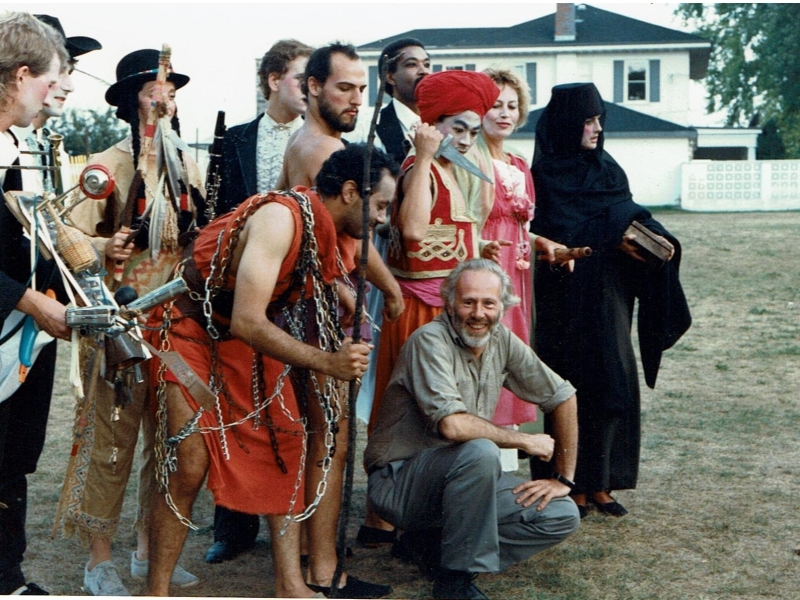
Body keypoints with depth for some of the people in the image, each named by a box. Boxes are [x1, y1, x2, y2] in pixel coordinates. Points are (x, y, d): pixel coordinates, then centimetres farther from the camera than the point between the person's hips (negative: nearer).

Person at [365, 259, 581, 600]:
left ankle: (434, 546, 1)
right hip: (398, 483, -7)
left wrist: (563, 478, 5)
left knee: (562, 516, -4)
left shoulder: (501, 340, 1)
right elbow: (453, 425, -31)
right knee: (480, 451, -35)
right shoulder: (430, 341, -19)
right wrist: (526, 441, -17)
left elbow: (562, 397, 9)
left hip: (457, 478, 7)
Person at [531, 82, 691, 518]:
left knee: (614, 386, 3)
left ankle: (600, 484, 11)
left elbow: (628, 216, 12)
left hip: (608, 294, 6)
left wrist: (655, 238, -8)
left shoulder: (606, 169, 15)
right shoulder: (547, 173, -6)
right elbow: (556, 233, -14)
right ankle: (573, 486, 4)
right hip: (567, 297, -6)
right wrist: (612, 241, -23)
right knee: (573, 388, -5)